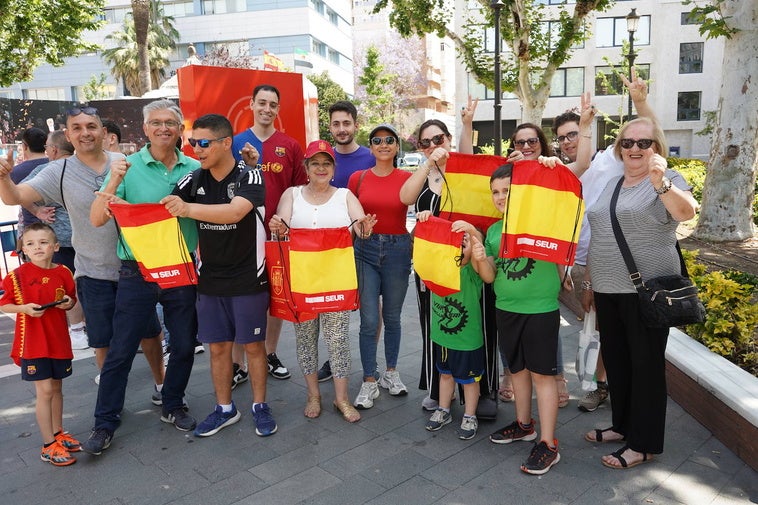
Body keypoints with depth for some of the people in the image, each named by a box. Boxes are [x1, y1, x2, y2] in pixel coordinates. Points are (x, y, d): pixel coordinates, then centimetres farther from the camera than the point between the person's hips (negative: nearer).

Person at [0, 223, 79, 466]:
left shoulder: (63, 273, 0)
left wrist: (68, 302, -9)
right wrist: (24, 308, -21)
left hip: (59, 340, 4)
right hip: (33, 342, -4)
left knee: (56, 388, 16)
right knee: (44, 391, -3)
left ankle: (58, 434, 32)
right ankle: (48, 446, 7)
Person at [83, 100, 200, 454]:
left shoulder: (195, 169, 2)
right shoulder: (127, 167, -3)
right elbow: (97, 219, -9)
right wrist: (114, 182, -22)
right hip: (138, 272, -2)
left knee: (184, 345, 12)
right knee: (121, 349, 5)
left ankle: (172, 406, 34)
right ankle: (105, 423, 20)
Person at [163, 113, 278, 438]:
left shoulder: (249, 176, -13)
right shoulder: (194, 180, 3)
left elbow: (235, 211, -32)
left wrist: (189, 209, -45)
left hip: (248, 279, -4)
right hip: (210, 280, 4)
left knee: (253, 345, 7)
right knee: (217, 346, 12)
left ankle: (260, 406, 25)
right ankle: (225, 409, 28)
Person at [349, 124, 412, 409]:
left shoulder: (407, 179, 0)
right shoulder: (358, 178, 3)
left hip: (398, 250, 0)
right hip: (366, 250, 0)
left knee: (392, 317, 13)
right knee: (369, 320, -1)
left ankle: (391, 372, 32)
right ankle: (369, 382, 13)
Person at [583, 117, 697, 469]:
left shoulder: (666, 180, -7)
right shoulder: (611, 183, 13)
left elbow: (686, 211, -29)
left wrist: (661, 183, -48)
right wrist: (592, 283, 18)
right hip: (607, 289, 7)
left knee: (646, 363, 3)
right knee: (615, 359, 16)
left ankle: (644, 444, 16)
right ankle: (623, 424, 34)